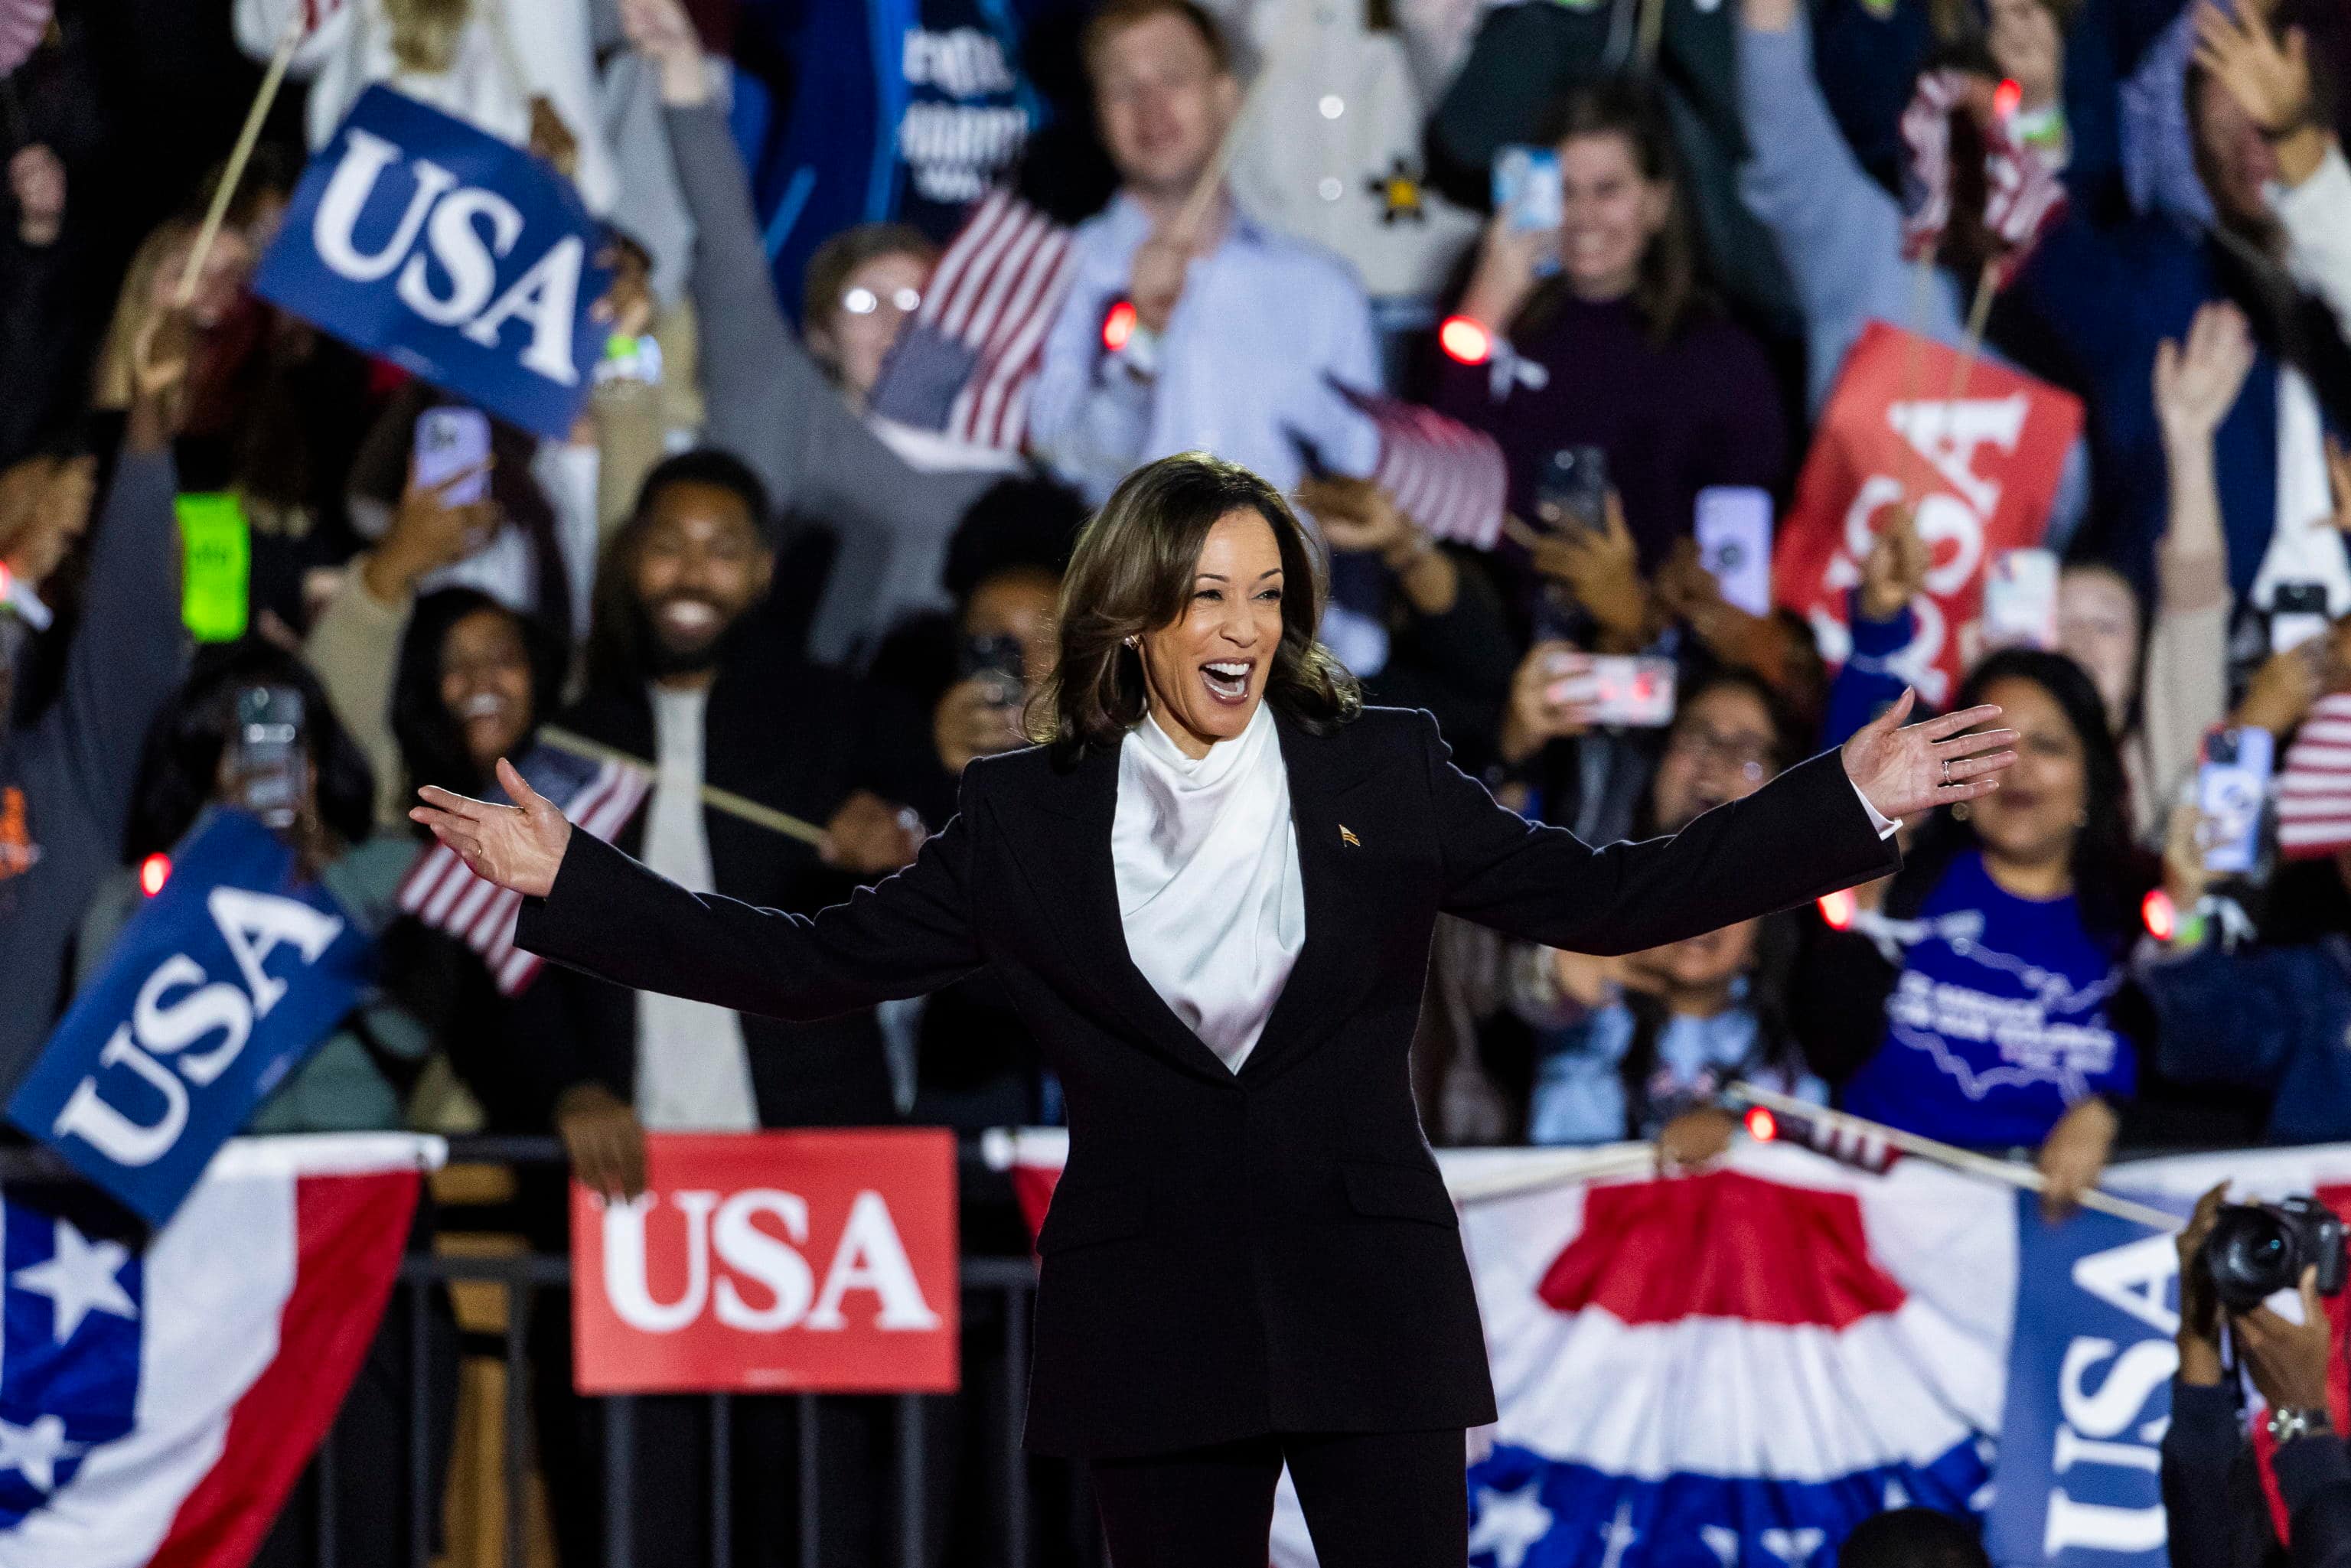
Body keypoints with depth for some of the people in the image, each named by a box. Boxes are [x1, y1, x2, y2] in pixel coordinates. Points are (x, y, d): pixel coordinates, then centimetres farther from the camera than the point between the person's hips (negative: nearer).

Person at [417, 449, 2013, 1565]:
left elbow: (1603, 897, 3)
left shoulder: (1381, 774, 4)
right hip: (1153, 1304, 1)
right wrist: (572, 883, 2)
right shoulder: (1029, 816, 6)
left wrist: (1848, 805, -6)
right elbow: (820, 960, 8)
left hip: (1367, 1302, -1)